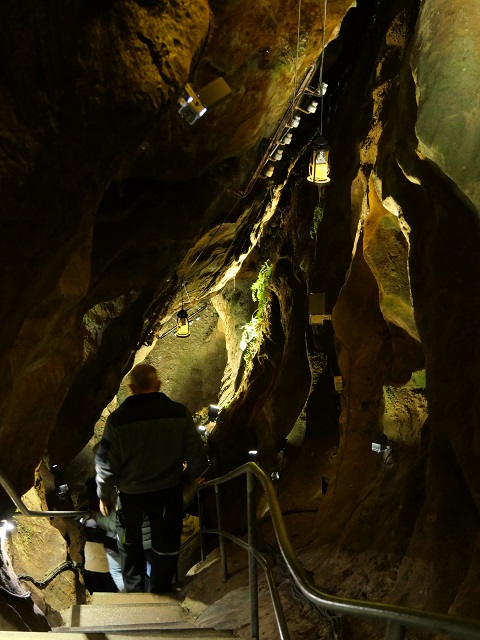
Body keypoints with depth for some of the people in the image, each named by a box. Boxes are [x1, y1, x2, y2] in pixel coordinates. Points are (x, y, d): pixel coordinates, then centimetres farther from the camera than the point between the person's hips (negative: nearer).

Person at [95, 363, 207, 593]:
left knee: (130, 544, 27)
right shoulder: (179, 413, -16)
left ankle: (133, 590, 45)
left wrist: (104, 494, 5)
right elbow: (196, 454, -9)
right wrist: (190, 476, 11)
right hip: (169, 492, 0)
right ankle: (159, 594, 39)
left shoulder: (117, 419, -19)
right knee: (166, 546, 22)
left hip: (131, 494, 0)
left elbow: (106, 462, -12)